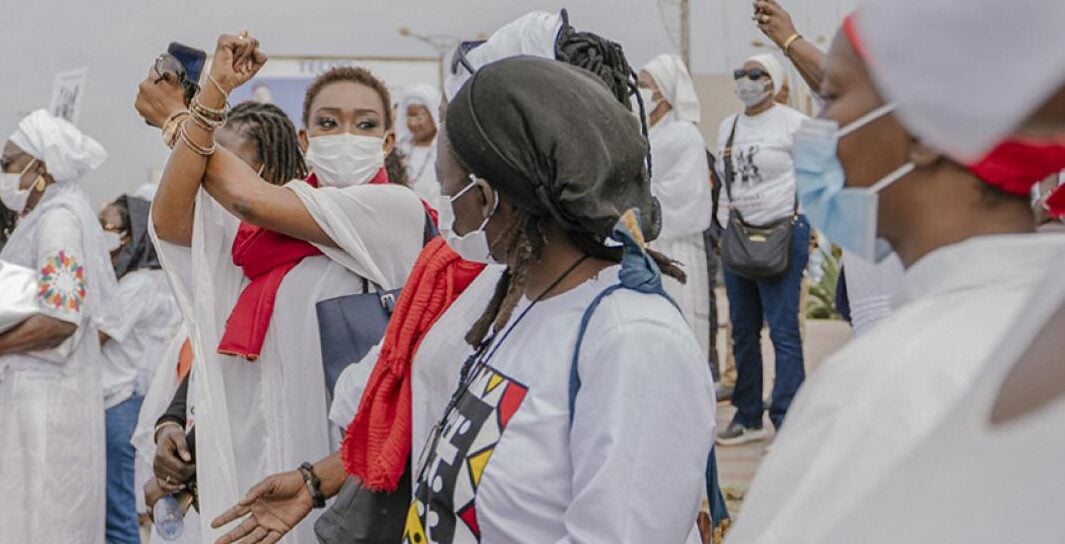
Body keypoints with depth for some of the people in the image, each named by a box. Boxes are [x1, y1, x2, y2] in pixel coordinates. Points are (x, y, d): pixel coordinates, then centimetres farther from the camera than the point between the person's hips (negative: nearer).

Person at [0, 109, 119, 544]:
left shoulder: (58, 218, -11)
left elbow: (61, 316, -23)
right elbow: (102, 322, 18)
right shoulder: (46, 217, 17)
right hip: (36, 393, 9)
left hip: (41, 402, -9)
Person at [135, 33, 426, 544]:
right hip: (258, 438, 5)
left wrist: (174, 118, 2)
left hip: (343, 446, -5)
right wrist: (211, 94, -8)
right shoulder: (274, 215, 10)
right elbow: (171, 223, -7)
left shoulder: (396, 208, -7)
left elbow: (248, 199, -14)